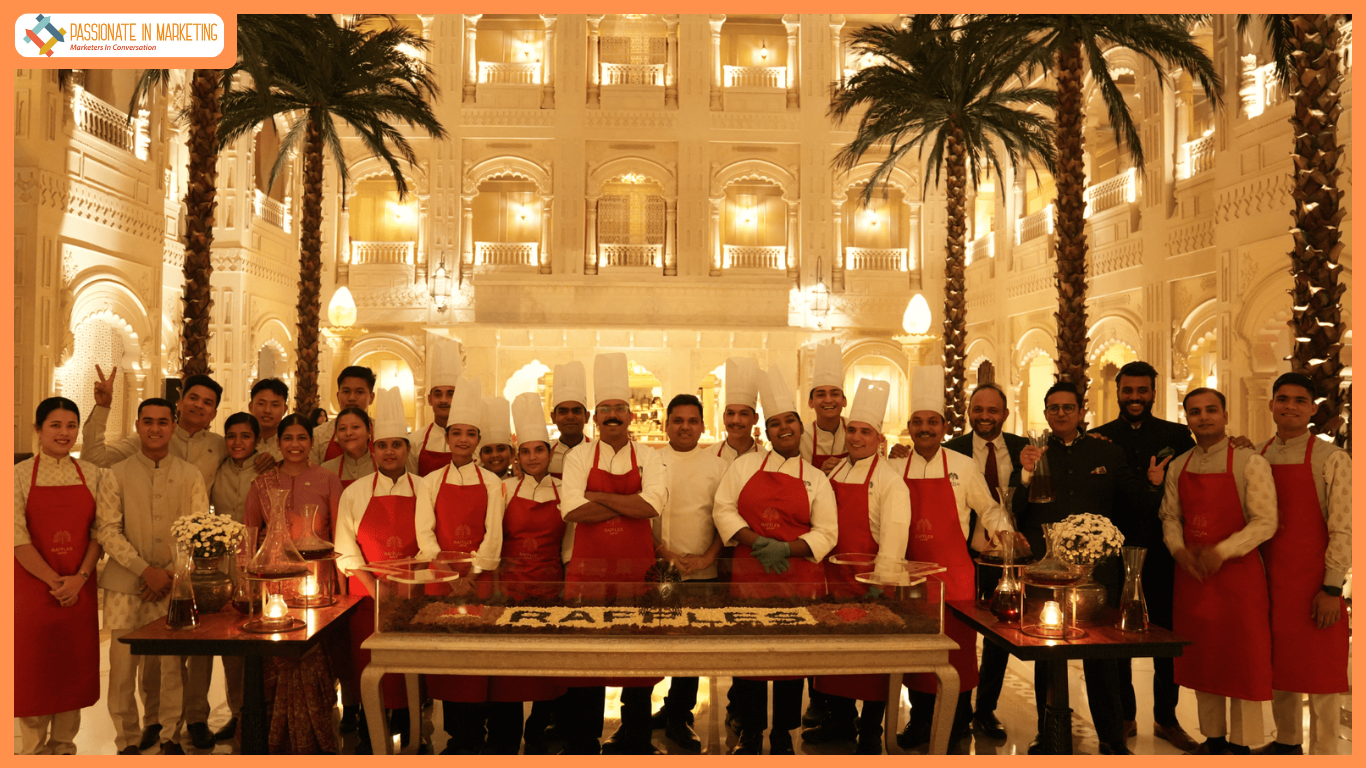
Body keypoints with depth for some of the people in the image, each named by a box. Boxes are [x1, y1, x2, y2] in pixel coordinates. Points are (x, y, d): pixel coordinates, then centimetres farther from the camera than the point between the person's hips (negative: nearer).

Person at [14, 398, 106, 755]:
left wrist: (79, 578, -12)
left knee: (73, 666, 8)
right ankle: (33, 749, 18)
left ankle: (64, 745, 22)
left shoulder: (93, 474, 5)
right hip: (32, 586, -2)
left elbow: (99, 532, 1)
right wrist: (54, 582, -13)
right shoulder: (20, 475, -3)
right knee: (33, 667, 4)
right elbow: (18, 538, -9)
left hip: (79, 588, 2)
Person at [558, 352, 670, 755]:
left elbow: (653, 503, -14)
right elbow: (572, 509, -11)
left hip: (636, 570, 0)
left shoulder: (648, 458, 5)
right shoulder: (579, 457, 4)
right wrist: (627, 505, -11)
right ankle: (584, 740, 21)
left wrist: (599, 496, -11)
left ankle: (635, 739, 23)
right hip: (587, 569, 0)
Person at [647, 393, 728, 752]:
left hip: (702, 571, 0)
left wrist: (707, 557, -8)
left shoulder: (717, 466, 7)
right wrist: (663, 551, -9)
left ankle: (678, 717, 19)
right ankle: (673, 710, 21)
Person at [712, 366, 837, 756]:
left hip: (799, 578, 0)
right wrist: (757, 543, -14)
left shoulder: (816, 479, 7)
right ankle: (750, 734, 22)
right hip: (748, 575, 0)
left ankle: (782, 735, 24)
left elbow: (827, 533, 2)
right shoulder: (745, 465, 7)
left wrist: (786, 548, -14)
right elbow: (723, 509, -1)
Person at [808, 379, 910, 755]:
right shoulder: (836, 473, 10)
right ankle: (839, 721, 31)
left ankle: (870, 733, 17)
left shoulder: (889, 481, -12)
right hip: (834, 577, 7)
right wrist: (820, 564, 9)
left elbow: (893, 534, -18)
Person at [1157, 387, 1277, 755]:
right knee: (1202, 659, 13)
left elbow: (1265, 522, -12)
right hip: (1191, 574, 4)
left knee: (1242, 661, 4)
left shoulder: (1250, 463, -7)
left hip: (1238, 574, -4)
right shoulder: (1178, 467, 7)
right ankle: (1213, 737, 28)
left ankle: (1240, 745, 18)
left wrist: (1221, 551, -20)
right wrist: (1178, 549, -7)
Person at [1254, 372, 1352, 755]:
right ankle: (1286, 742, 32)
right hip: (1268, 578, 5)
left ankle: (1324, 752, 16)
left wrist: (1331, 589, -14)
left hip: (1313, 583, -4)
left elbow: (1342, 529, -10)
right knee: (1278, 664, 15)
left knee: (1320, 670, 3)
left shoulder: (1331, 459, -7)